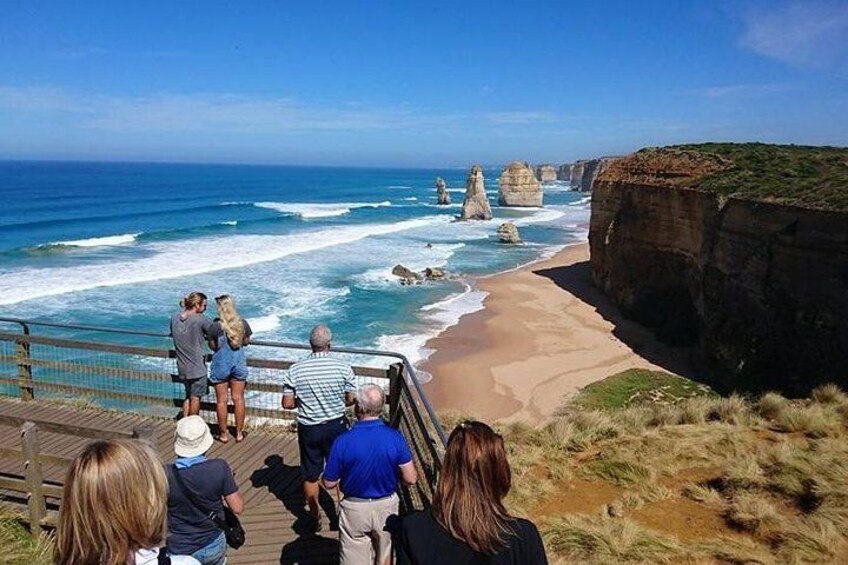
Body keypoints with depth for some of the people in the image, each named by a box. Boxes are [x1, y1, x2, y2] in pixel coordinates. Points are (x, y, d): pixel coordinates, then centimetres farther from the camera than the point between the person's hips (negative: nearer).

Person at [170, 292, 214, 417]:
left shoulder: (174, 318, -1)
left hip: (183, 367, 6)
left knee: (188, 396, 21)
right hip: (197, 366, -5)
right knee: (195, 397, 9)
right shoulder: (201, 319, -18)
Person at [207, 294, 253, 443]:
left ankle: (223, 434, 19)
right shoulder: (243, 323, -8)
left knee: (222, 400, 10)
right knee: (238, 398, 12)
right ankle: (239, 433, 21)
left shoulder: (216, 326, -18)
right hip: (239, 364, 3)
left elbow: (212, 346, -6)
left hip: (221, 365, -3)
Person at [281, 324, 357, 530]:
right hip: (336, 426, 0)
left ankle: (315, 518, 31)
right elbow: (352, 399, -8)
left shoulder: (295, 370, -12)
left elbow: (287, 404, -8)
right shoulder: (343, 368, -15)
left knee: (310, 476, 17)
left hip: (308, 429, 1)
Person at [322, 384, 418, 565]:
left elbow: (329, 483, -11)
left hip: (355, 508, -2)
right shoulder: (395, 437, -17)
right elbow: (411, 479, -12)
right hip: (387, 506, 2)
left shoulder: (343, 441, -21)